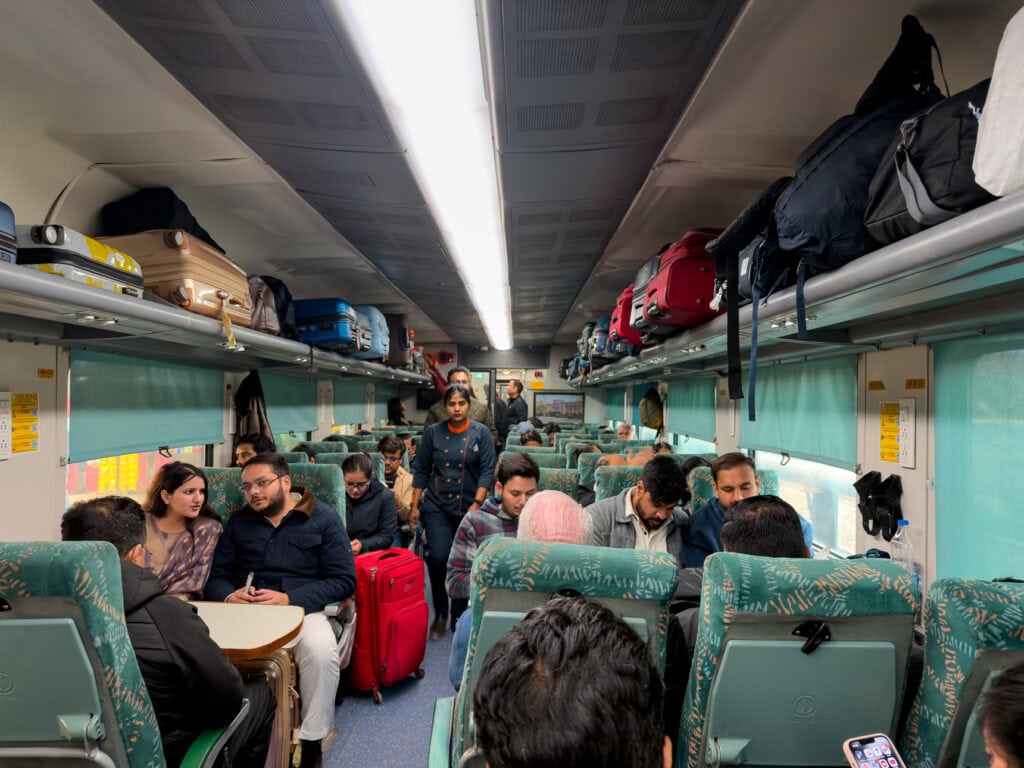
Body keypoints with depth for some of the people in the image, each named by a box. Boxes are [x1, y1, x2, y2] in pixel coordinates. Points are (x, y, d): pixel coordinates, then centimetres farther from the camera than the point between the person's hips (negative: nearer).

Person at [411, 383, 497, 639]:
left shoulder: (481, 433, -1)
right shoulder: (433, 432, 3)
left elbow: (487, 471, -6)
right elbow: (421, 471, 7)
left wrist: (477, 505, -15)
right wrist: (415, 507, 4)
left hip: (469, 509, 0)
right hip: (437, 507, 1)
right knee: (438, 559, -9)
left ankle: (460, 615, 29)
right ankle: (440, 614, 13)